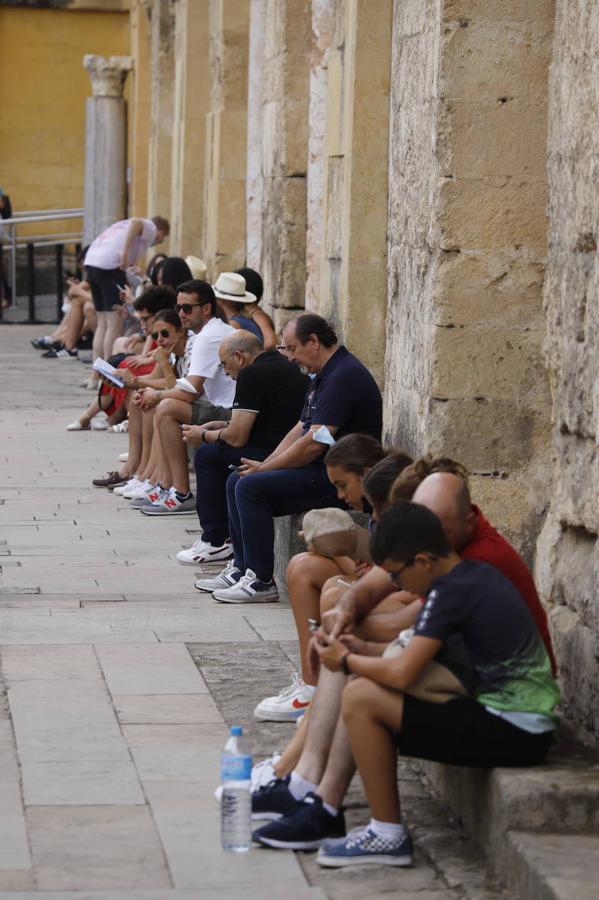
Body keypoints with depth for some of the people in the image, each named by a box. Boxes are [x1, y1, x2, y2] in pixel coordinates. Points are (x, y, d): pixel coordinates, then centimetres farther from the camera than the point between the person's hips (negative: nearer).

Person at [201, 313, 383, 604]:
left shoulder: (344, 377, -18)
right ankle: (243, 569, 10)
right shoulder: (324, 376, 17)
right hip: (321, 469, 11)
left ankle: (261, 581, -15)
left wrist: (265, 468, -12)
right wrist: (264, 465, 5)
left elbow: (314, 443, -22)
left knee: (251, 487, -19)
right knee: (237, 481, 9)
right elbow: (300, 430, 19)